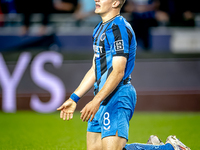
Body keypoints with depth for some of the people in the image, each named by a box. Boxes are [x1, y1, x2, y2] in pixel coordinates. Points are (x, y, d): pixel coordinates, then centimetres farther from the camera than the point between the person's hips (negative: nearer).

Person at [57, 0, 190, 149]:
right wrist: (73, 98, 19)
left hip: (118, 97, -10)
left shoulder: (119, 28, -13)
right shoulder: (100, 28, 19)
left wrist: (96, 101, -26)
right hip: (104, 98, 10)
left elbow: (118, 72, -20)